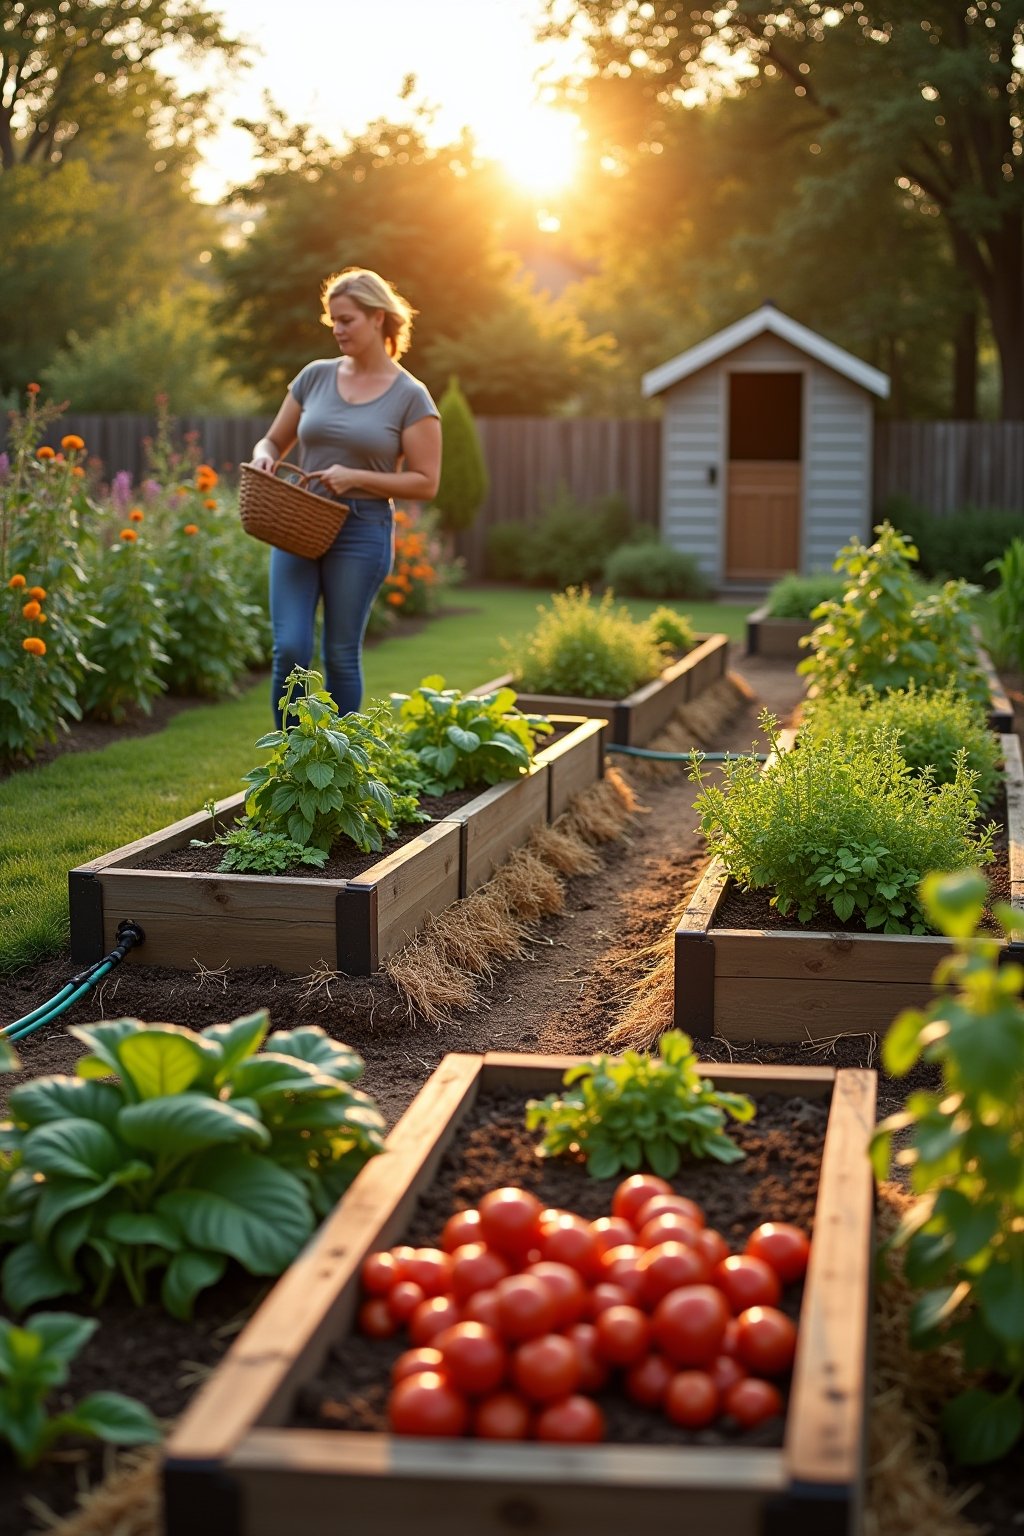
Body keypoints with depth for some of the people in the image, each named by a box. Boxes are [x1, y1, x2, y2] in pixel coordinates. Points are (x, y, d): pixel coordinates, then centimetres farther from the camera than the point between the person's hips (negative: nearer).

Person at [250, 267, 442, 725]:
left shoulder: (410, 396, -3)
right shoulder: (315, 376, 8)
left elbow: (425, 482, -5)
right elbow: (274, 441, 18)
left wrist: (356, 477, -15)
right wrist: (263, 456, -7)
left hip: (361, 532, -3)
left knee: (341, 656, 4)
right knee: (289, 650, -6)